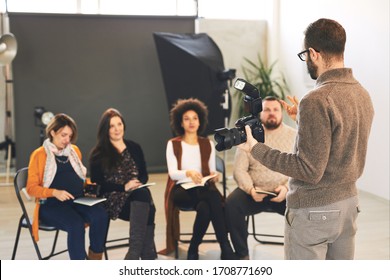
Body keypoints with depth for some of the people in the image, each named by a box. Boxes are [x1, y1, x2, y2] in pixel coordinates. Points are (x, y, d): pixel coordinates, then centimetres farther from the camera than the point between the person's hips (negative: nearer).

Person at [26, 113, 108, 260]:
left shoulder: (74, 150, 18)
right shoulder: (39, 154, 3)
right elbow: (31, 188, -2)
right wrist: (55, 192, -19)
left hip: (78, 201, 5)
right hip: (51, 205, -4)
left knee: (101, 215, -27)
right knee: (76, 224, -34)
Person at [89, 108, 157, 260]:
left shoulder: (134, 148, 17)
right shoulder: (98, 154, 6)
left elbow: (144, 174, 16)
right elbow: (98, 183, -2)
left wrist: (138, 184, -8)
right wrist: (124, 187, -15)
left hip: (139, 195, 3)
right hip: (112, 200, -3)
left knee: (144, 194, -34)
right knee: (143, 196, -33)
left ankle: (134, 254, -33)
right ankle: (147, 255, -34)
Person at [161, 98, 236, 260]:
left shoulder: (208, 144, 15)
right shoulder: (173, 144, 6)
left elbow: (212, 171, 13)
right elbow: (172, 172, -6)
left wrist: (213, 176, -13)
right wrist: (188, 173, -27)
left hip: (203, 189, 3)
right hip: (181, 190, -2)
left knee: (205, 207, -37)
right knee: (213, 197, -34)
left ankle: (194, 248, -22)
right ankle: (225, 247, -24)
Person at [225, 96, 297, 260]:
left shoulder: (294, 136, 5)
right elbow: (239, 169, 0)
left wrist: (287, 188, -19)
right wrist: (251, 189, -18)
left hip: (285, 192, 0)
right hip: (254, 192, 1)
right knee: (231, 204, -27)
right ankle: (242, 255, -10)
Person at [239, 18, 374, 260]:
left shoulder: (317, 101, -23)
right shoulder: (363, 94, 3)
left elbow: (310, 171, -23)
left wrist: (256, 149, -16)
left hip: (313, 211, -8)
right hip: (349, 203, 8)